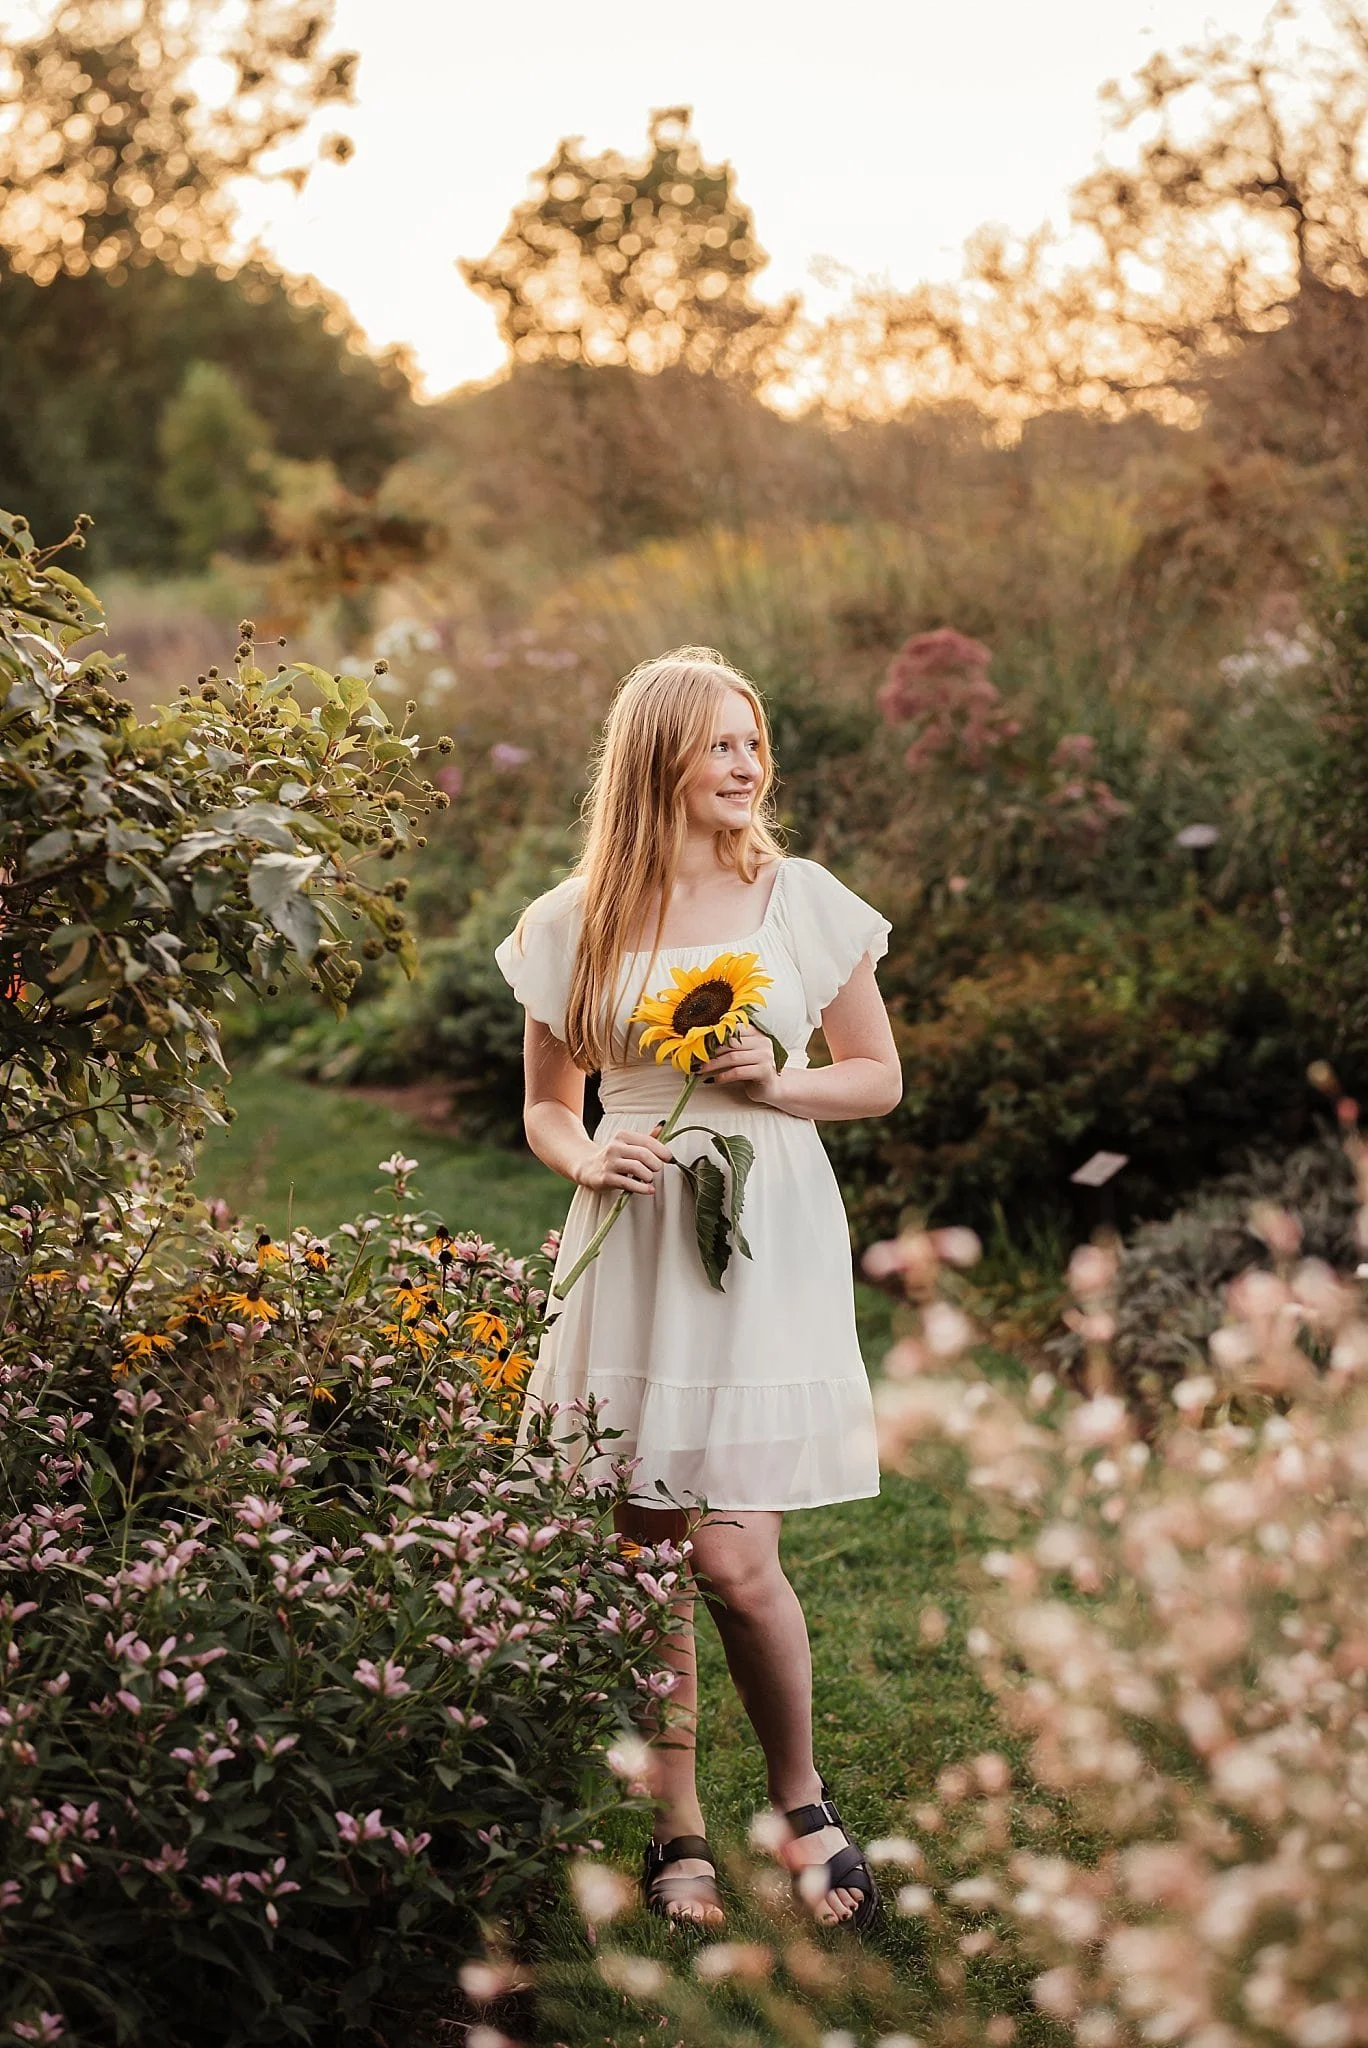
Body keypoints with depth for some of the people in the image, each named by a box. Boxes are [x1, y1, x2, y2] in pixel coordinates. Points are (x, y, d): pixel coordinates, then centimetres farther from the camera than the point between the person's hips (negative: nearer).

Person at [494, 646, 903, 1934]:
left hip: (765, 1247, -1)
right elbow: (545, 1108, 13)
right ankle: (677, 1835, 19)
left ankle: (802, 1803, 16)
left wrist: (779, 1084, -8)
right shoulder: (574, 925, 5)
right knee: (645, 1559, 4)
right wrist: (587, 1157, -8)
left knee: (732, 1558, -8)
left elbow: (880, 1077, 10)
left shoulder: (803, 900, 4)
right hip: (634, 1254, 2)